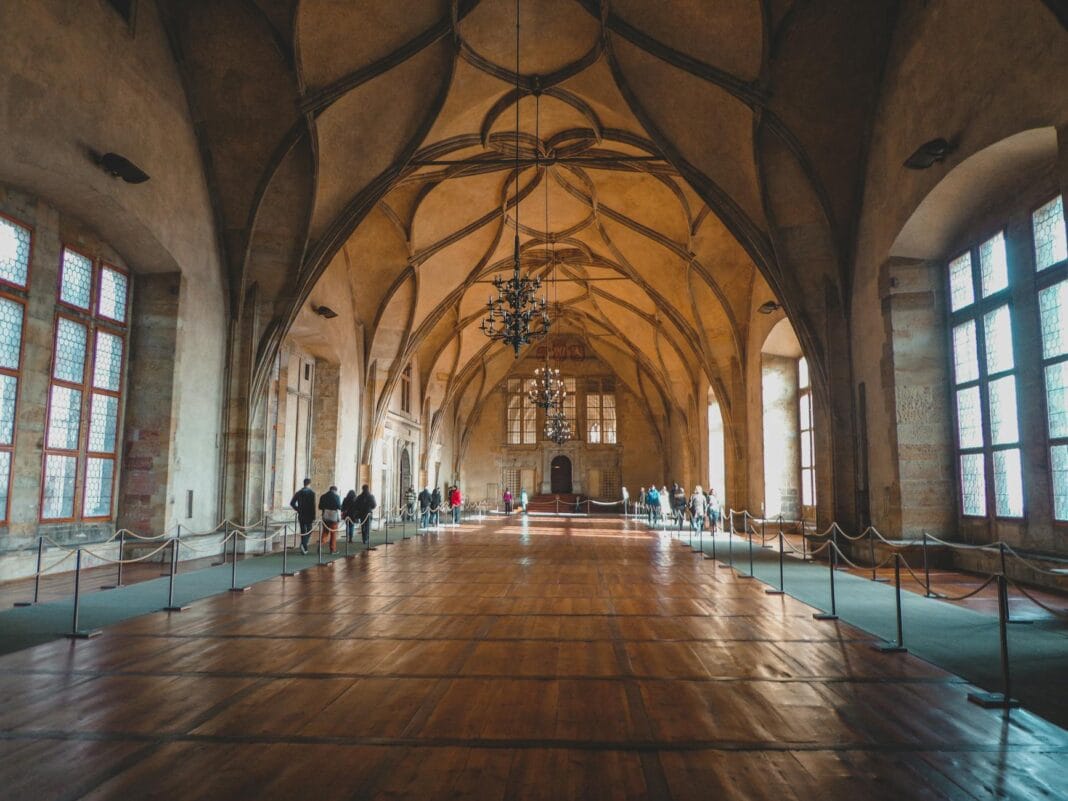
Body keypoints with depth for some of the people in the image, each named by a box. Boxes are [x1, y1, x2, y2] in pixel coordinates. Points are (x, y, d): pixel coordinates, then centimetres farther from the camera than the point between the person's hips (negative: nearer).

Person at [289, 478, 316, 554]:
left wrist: (298, 510, 13)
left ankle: (304, 548, 13)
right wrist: (314, 518, -10)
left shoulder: (299, 492, 4)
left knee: (303, 531, 11)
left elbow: (292, 503, 1)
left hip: (301, 515, 4)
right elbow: (313, 506, -13)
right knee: (309, 531, 7)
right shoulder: (311, 492, -9)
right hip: (309, 515, -4)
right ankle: (303, 544, -15)